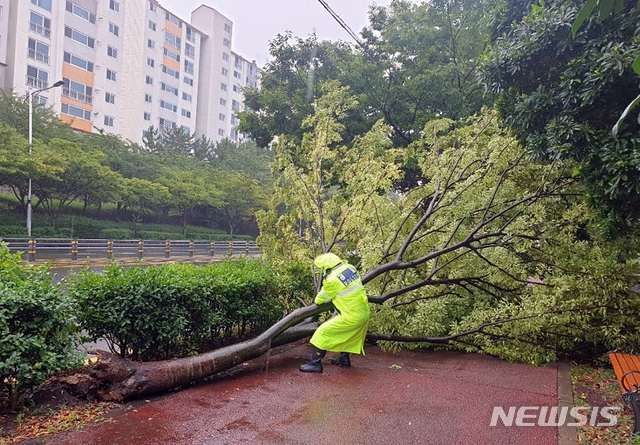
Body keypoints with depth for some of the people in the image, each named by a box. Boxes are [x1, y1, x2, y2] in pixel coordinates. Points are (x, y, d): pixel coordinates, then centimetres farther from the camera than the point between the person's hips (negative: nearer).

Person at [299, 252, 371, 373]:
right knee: (347, 334, 30)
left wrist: (317, 300, 22)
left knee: (323, 332, 1)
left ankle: (315, 363, 6)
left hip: (352, 317, -8)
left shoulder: (332, 279, -19)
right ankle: (344, 358, 43)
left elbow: (323, 297, -2)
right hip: (365, 313, 8)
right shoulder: (350, 267, 2)